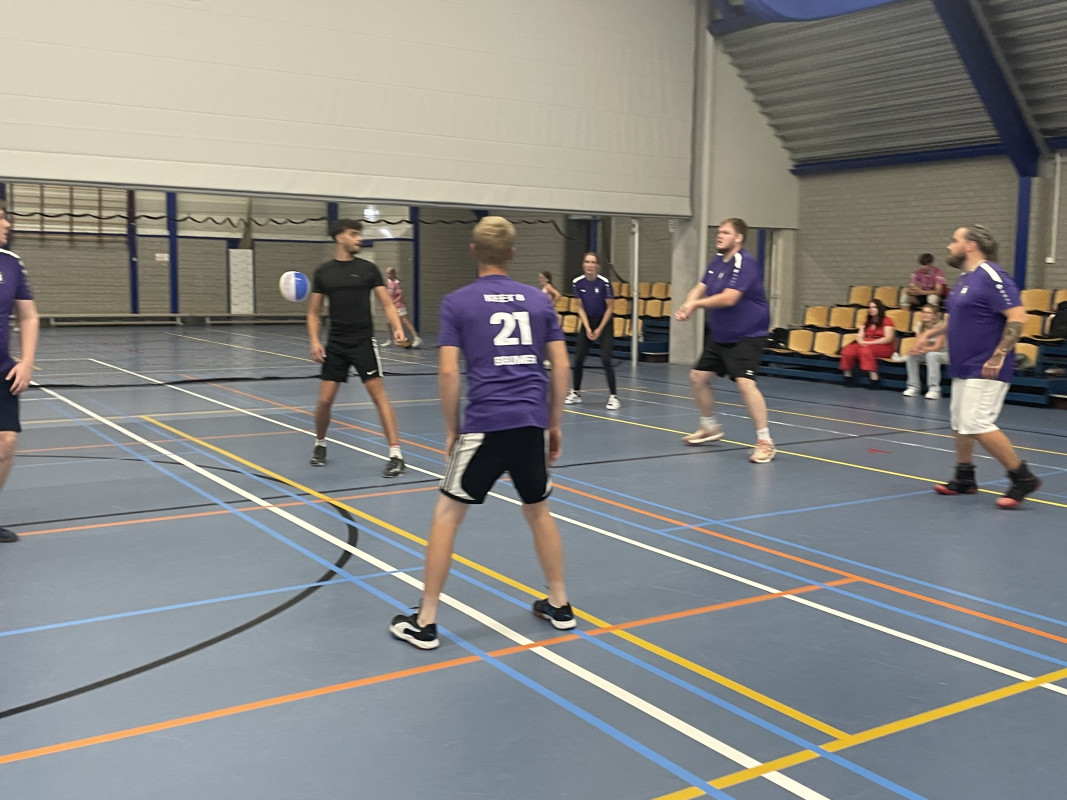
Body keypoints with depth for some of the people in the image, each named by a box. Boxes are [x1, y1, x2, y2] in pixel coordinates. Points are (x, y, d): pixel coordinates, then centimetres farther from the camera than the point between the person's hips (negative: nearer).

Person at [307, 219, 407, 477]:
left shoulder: (368, 269, 1)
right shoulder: (323, 272, 5)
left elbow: (387, 304, -1)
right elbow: (314, 312, 10)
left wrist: (397, 327, -19)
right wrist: (314, 341, -4)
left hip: (363, 342, -2)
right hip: (335, 344, 2)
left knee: (378, 393, -9)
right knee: (325, 399, 2)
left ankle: (396, 454, -7)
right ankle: (320, 444, 29)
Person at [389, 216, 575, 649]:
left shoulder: (457, 302, 1)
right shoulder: (538, 299, 10)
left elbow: (448, 372, -5)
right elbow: (560, 365, 8)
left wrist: (452, 429, 6)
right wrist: (554, 424, 16)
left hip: (484, 424, -3)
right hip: (532, 423, 4)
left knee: (447, 513, 8)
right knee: (538, 511, 22)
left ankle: (425, 621, 11)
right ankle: (558, 604, 29)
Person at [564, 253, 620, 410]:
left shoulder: (604, 282, -18)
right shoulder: (577, 283, -8)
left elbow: (609, 308, -10)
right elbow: (581, 307, 0)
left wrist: (599, 330, -12)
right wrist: (587, 328, -9)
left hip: (604, 322, -4)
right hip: (587, 321, 4)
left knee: (606, 360, -14)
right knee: (578, 358, 3)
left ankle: (613, 397, -8)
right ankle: (576, 393, 21)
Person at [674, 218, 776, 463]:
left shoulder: (745, 263, -20)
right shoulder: (717, 262, 6)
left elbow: (729, 298, -28)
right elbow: (699, 289, 0)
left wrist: (696, 303, -19)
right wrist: (687, 306, -21)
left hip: (747, 335, -9)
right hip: (719, 335, 9)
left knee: (745, 382, -24)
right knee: (698, 376, 12)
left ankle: (765, 441, -15)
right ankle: (710, 427, 33)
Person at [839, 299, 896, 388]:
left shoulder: (887, 321, 1)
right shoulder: (866, 322, 22)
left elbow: (888, 339, -11)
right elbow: (859, 335, 13)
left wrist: (870, 343, -17)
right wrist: (861, 341, -13)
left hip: (884, 347, -6)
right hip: (865, 345, 6)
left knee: (865, 350, -39)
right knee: (848, 350, -24)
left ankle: (874, 379, -43)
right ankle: (847, 377, -19)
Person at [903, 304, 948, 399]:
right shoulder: (919, 326, -1)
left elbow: (937, 347, -25)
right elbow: (917, 344, -9)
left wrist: (923, 349, -43)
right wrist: (916, 349, -35)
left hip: (942, 353, -5)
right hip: (926, 352, 5)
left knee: (931, 355, -38)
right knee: (910, 356, -23)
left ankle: (934, 389, -37)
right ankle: (913, 387, -17)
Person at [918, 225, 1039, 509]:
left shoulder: (991, 276, -16)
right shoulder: (965, 278, 13)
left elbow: (1017, 317, -22)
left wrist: (999, 356, -24)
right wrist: (935, 332, 15)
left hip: (984, 370, -10)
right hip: (962, 368, 10)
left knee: (977, 424, -14)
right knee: (960, 423, 14)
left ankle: (1023, 477, -4)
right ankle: (964, 478, 27)